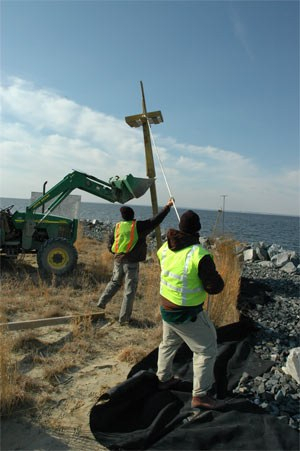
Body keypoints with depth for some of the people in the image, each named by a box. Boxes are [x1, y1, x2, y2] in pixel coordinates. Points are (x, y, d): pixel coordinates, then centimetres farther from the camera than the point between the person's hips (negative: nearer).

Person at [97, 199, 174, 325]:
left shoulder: (117, 227, 3)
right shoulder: (139, 226, -9)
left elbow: (110, 245, 8)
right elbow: (156, 220, -7)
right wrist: (168, 206, 2)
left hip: (118, 261, 5)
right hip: (132, 263, -4)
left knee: (114, 282, 27)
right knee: (129, 290, 4)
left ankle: (101, 303, 28)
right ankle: (123, 318, 8)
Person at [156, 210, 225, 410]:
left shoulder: (165, 248, -7)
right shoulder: (199, 254, -27)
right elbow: (214, 287, -20)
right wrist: (216, 277, 0)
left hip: (166, 308, 7)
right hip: (188, 315, -7)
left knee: (169, 343, 28)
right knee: (206, 350, 10)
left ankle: (164, 378, 45)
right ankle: (200, 396, 18)